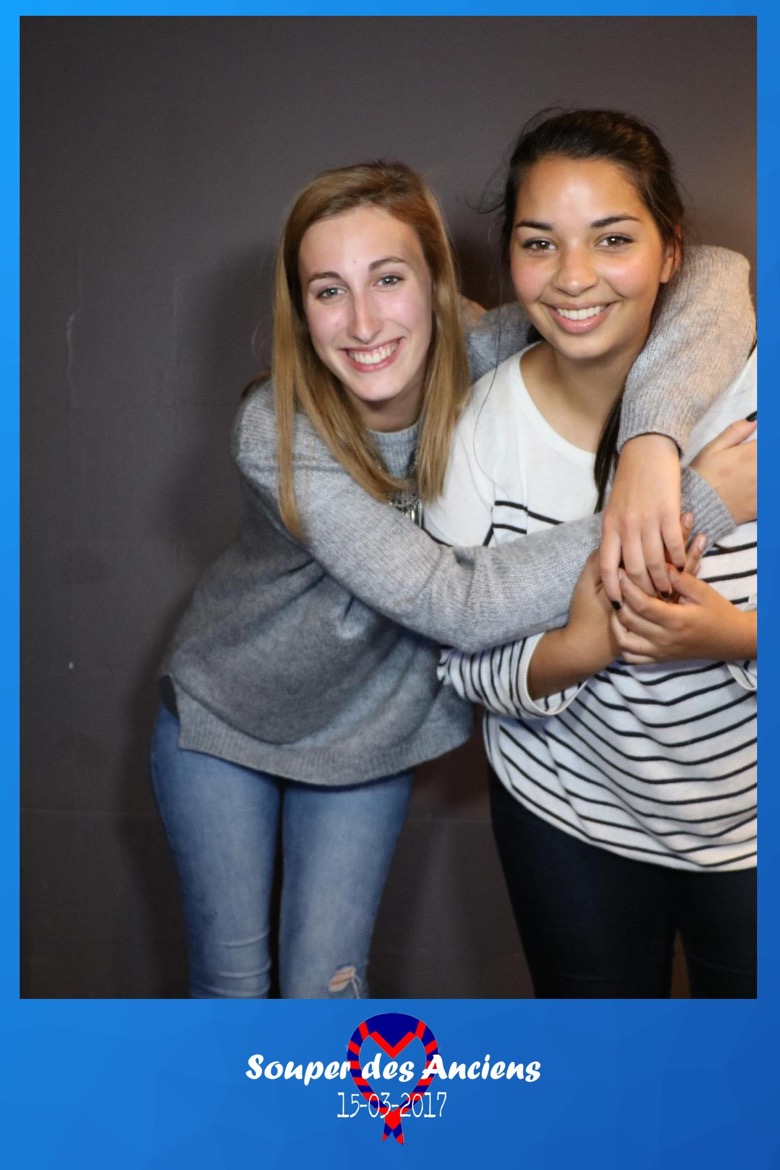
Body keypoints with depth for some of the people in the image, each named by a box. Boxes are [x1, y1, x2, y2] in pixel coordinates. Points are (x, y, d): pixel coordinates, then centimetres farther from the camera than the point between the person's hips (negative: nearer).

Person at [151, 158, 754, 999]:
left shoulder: (481, 363, -23)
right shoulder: (276, 435, -32)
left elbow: (711, 277, -28)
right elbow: (460, 607, -38)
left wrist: (650, 443, -48)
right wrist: (696, 504, -41)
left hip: (365, 738, 2)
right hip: (223, 719, -2)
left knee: (326, 984, 9)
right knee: (231, 978, 13)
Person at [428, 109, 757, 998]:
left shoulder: (747, 379, -19)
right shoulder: (482, 423, -14)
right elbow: (460, 654, -8)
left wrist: (738, 636, -32)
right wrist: (572, 653, -27)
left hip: (752, 820, -1)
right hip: (570, 817, 1)